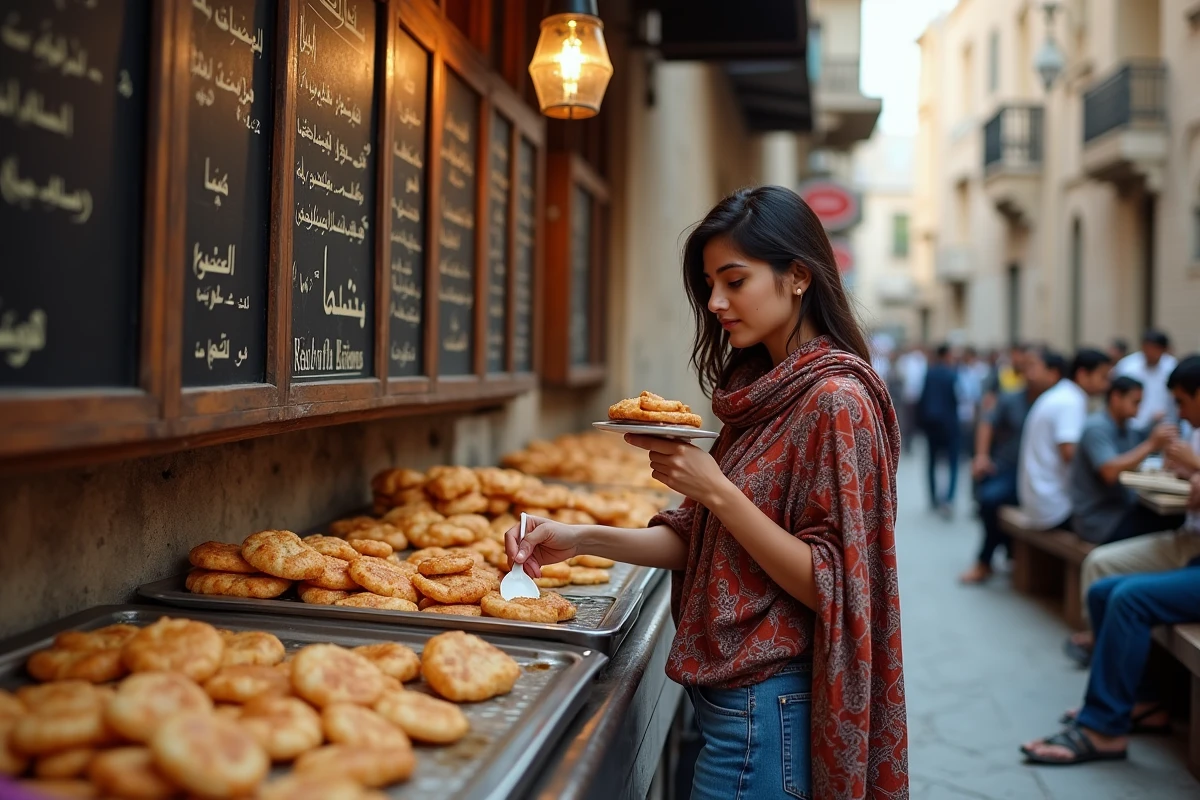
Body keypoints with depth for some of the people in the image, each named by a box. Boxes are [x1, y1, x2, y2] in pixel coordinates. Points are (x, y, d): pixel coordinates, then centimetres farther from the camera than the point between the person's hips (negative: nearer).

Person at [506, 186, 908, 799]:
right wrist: (582, 539, -4)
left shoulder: (836, 400, -18)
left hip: (765, 707, -8)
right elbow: (699, 541, 7)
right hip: (727, 688, 8)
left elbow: (826, 583, -20)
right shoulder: (760, 391, 8)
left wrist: (716, 490, -24)